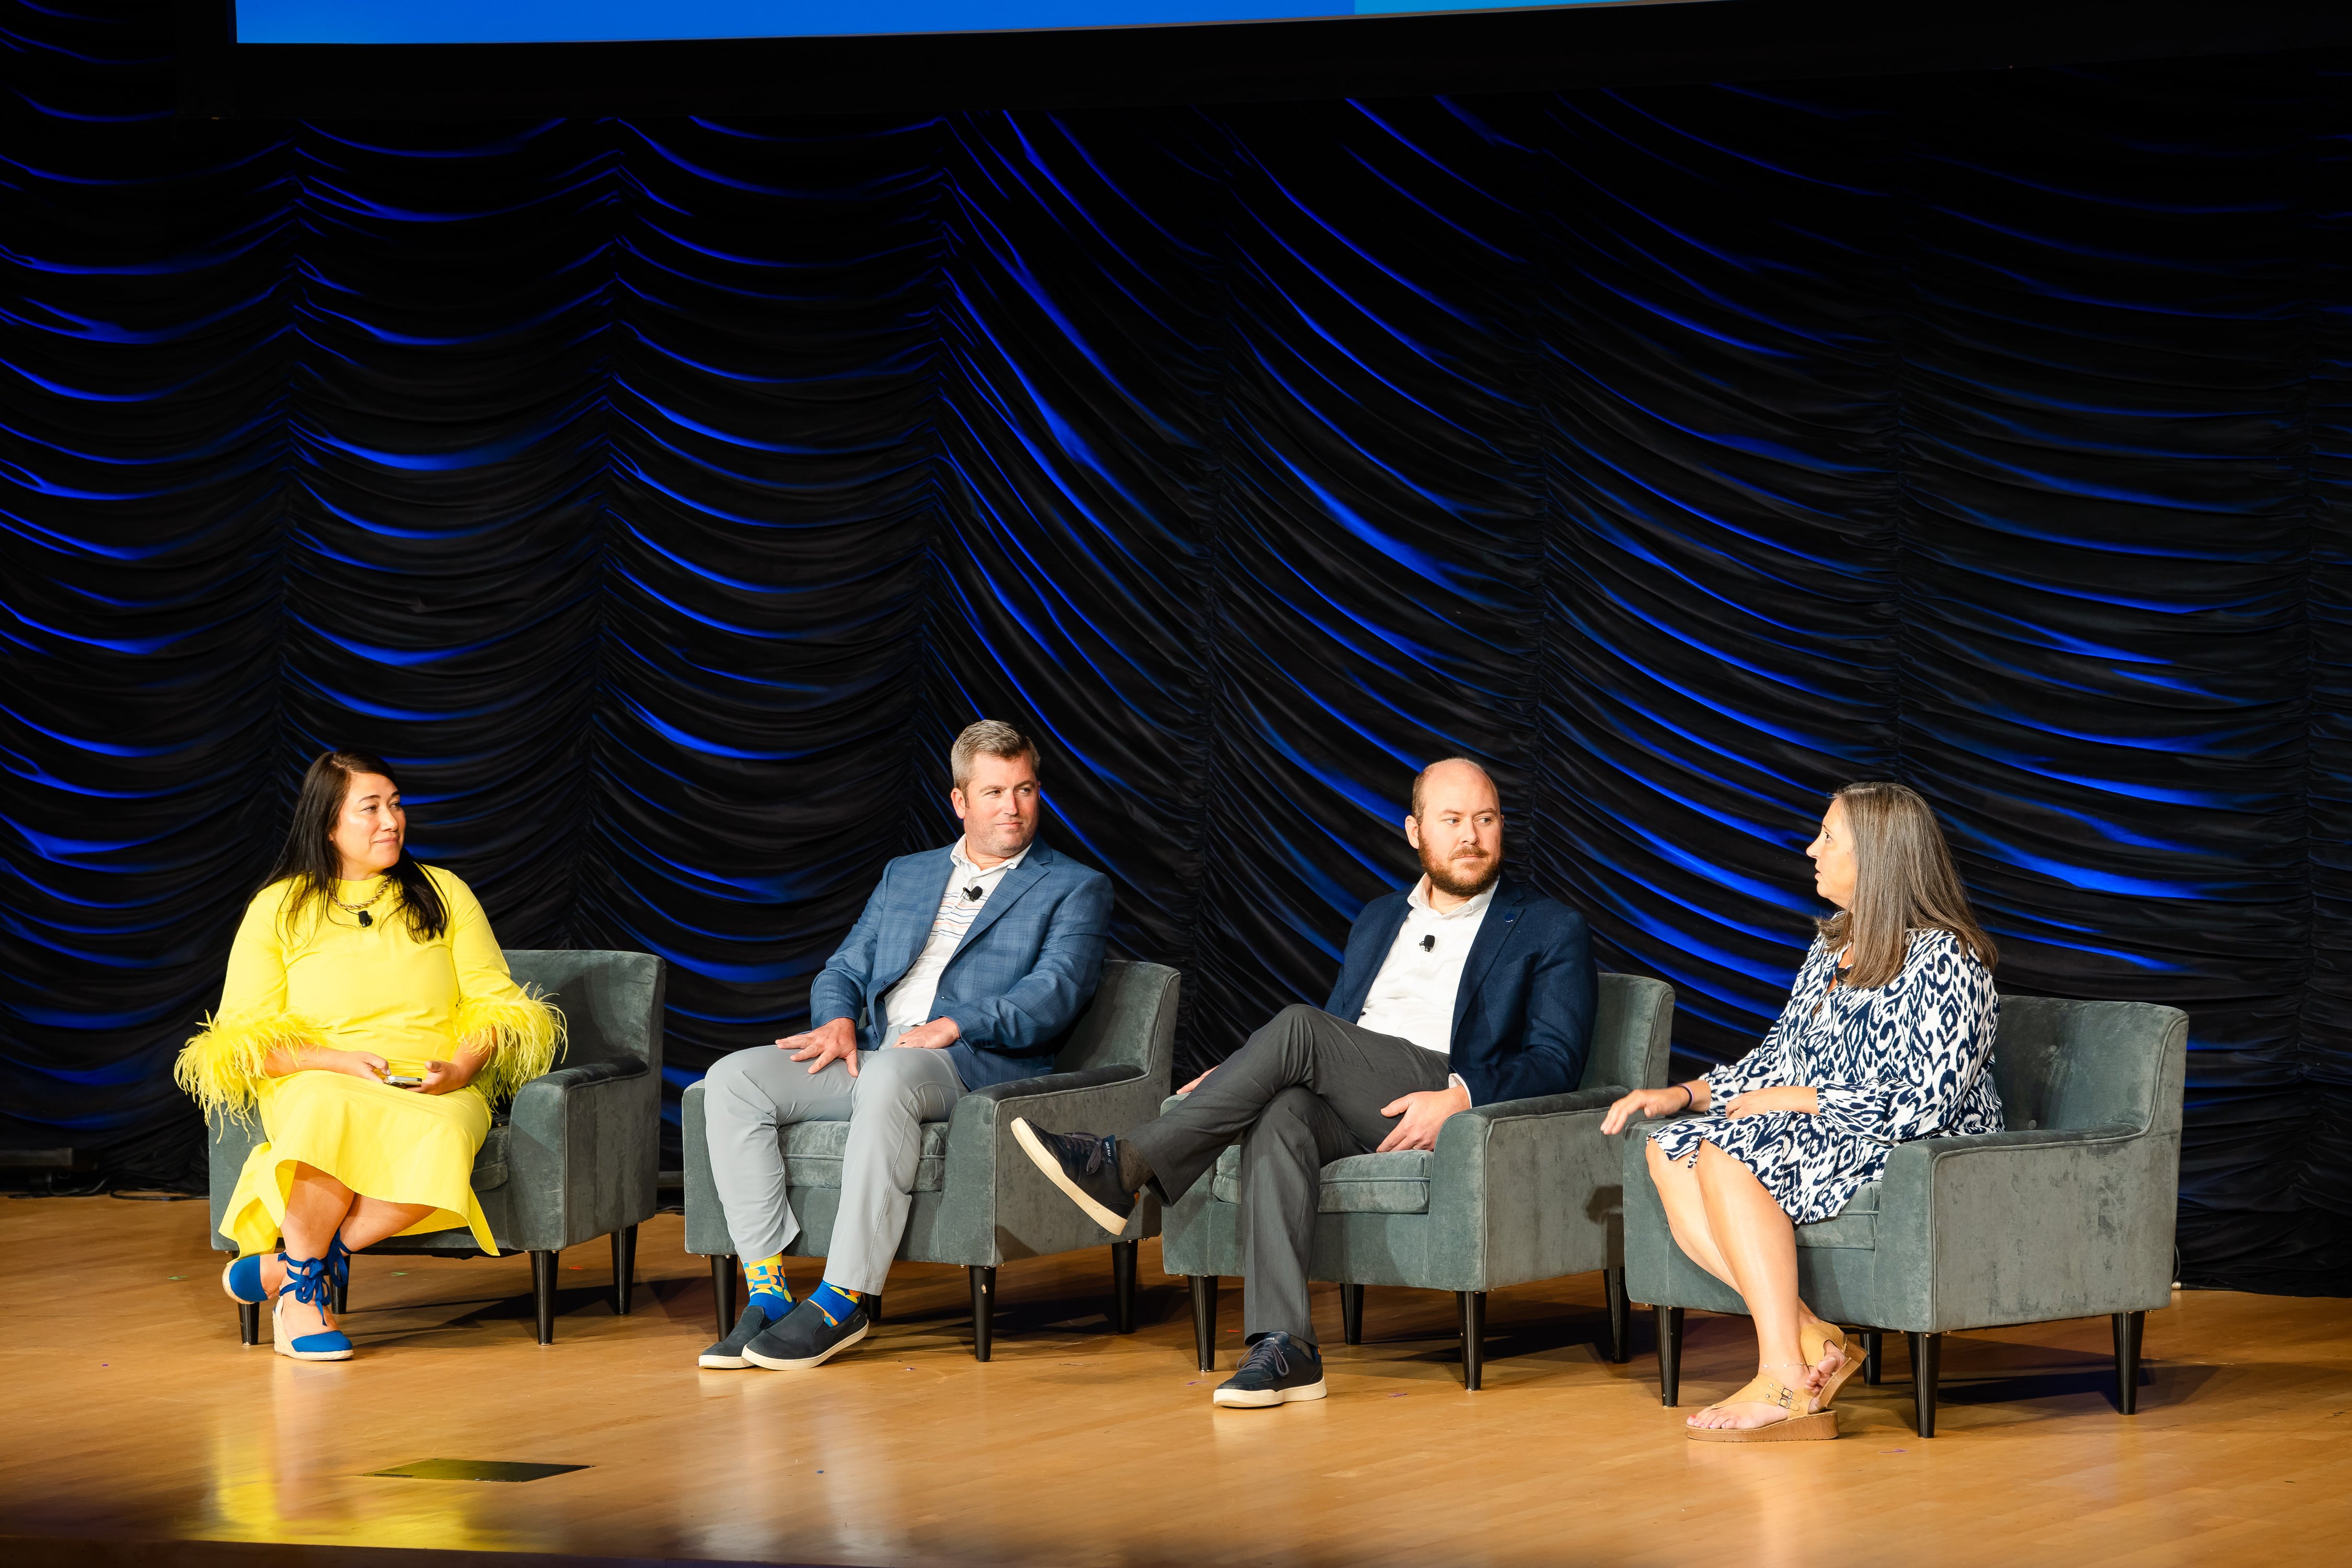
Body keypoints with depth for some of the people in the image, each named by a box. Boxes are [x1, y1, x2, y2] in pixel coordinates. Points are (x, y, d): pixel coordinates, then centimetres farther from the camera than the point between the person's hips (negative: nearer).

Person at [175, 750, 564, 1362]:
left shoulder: (444, 895, 14)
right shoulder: (276, 910, 8)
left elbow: (494, 1002, 11)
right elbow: (248, 1037, 3)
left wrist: (460, 1068, -11)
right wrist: (339, 1061, -14)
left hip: (437, 1094, 2)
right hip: (316, 1083, -2)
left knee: (442, 1140, -38)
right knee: (334, 1113, -41)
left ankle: (279, 1268, -24)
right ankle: (302, 1289, -20)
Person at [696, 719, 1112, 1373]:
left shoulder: (1075, 889, 11)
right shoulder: (905, 877, 27)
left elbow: (1053, 995, -4)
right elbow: (844, 969, 22)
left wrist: (953, 1026, -18)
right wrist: (838, 1020, -2)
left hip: (978, 1067, -5)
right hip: (868, 1056, 6)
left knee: (889, 1078, -41)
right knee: (734, 1079, -20)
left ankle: (844, 1300, -37)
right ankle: (768, 1292, -23)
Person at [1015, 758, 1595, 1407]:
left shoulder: (1551, 931, 12)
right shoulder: (1378, 920, 29)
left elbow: (1557, 1062, 0)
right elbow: (1335, 1036, 28)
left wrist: (1458, 1097, -18)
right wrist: (1241, 1076, 6)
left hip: (1442, 1111, -4)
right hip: (1348, 1115, 4)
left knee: (1299, 1028, -28)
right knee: (1281, 1116, -34)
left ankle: (1127, 1164, -25)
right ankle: (1283, 1347, -44)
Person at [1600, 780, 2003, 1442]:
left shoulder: (1944, 960, -13)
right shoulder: (1832, 947, 15)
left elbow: (1922, 1105, -20)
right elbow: (1779, 1057, 22)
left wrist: (1789, 1100, -15)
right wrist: (1686, 1095, 7)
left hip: (1921, 1156, -9)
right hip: (1815, 1138, 9)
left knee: (1725, 1156, -29)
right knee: (1668, 1153, -12)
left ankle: (1787, 1381, -30)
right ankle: (1810, 1338, -22)